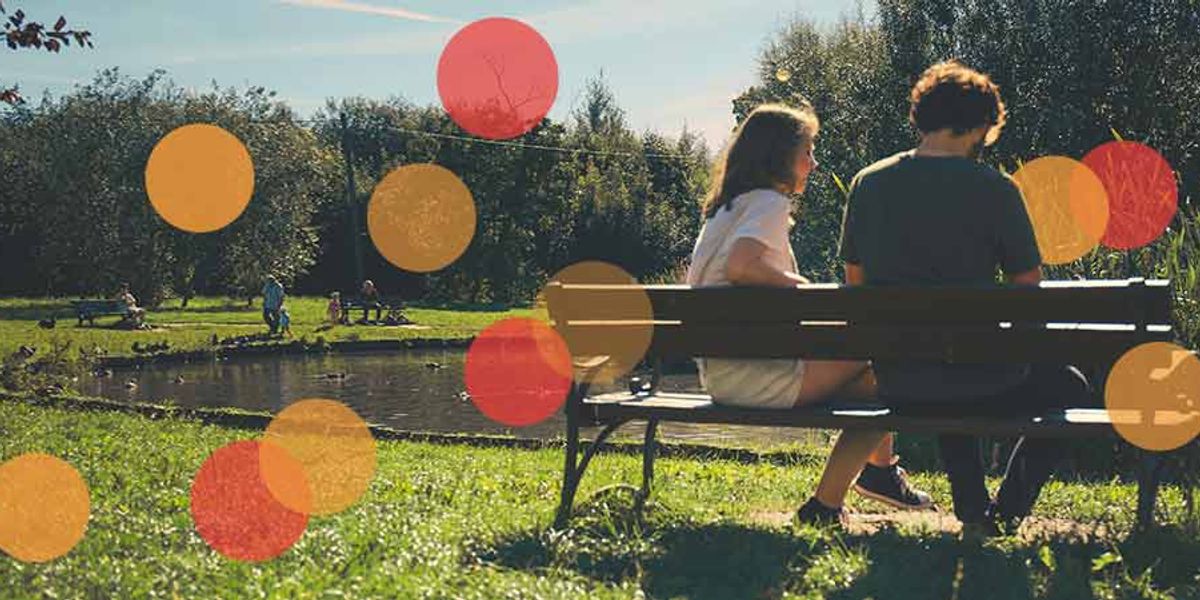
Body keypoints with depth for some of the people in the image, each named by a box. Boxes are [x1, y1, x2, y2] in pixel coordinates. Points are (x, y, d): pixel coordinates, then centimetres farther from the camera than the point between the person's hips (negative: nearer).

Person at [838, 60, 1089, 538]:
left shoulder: (868, 183, 0)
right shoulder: (994, 189, -12)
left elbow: (855, 281, 10)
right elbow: (1029, 286, -4)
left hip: (896, 386, 5)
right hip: (979, 382, -4)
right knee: (1068, 386, 27)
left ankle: (973, 512, 35)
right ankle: (1007, 512, 21)